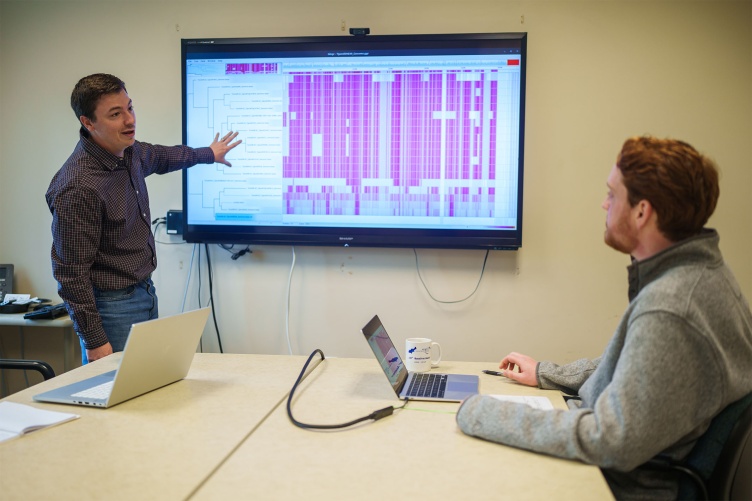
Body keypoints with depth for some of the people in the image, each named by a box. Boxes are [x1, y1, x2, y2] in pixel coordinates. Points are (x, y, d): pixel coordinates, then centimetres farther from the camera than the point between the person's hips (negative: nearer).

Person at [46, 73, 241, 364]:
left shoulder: (129, 151, 0)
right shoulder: (78, 187, -26)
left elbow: (159, 157, 26)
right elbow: (71, 273, -22)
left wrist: (208, 154, 40)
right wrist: (94, 341, -19)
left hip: (146, 293, 9)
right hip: (112, 306, -9)